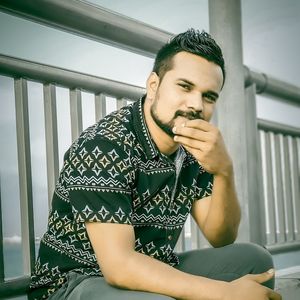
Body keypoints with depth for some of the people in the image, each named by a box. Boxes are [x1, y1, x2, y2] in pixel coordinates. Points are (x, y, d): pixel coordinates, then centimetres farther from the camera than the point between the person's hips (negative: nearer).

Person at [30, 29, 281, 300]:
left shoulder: (194, 151, -1)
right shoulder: (103, 147, -24)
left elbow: (221, 239, 0)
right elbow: (119, 266, -30)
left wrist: (223, 171, -19)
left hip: (153, 275, 8)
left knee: (253, 258, -1)